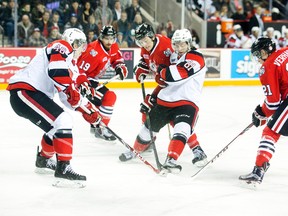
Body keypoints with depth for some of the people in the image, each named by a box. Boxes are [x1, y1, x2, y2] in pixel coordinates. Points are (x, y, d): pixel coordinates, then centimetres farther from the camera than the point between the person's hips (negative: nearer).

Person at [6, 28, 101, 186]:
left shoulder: (67, 61, 25)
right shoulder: (62, 47, -5)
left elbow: (69, 96, 25)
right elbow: (56, 71, -25)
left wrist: (87, 110, 18)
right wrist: (70, 90, -17)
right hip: (23, 91, -11)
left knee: (56, 127, 22)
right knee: (62, 121, -19)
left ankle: (43, 160, 43)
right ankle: (63, 168, -21)